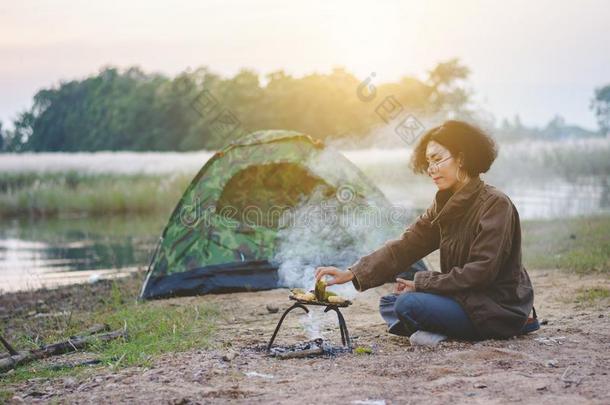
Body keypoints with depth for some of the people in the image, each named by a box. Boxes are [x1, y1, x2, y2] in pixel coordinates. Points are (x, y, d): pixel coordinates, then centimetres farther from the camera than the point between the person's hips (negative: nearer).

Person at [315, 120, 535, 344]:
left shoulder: (496, 204, -16)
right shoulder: (445, 205, 8)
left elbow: (481, 272, -22)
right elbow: (405, 245, 1)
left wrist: (421, 283, -17)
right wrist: (352, 274, -11)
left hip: (500, 309, -9)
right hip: (464, 298, 9)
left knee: (409, 304, -25)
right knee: (389, 303, 6)